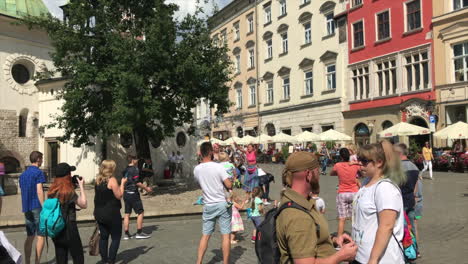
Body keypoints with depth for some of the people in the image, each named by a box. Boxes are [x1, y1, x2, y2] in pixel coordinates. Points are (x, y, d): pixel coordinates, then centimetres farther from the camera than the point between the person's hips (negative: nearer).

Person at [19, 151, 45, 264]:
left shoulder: (23, 174, 15)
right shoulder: (38, 172, -9)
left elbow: (23, 192, 18)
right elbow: (39, 191, -17)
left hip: (27, 209, 7)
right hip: (37, 207, -7)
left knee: (30, 236, 14)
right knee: (40, 236, -1)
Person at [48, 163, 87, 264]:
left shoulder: (52, 191, 1)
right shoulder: (69, 192, -18)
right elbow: (84, 205, -11)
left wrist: (73, 186, 10)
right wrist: (81, 186, -7)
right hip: (69, 228, -6)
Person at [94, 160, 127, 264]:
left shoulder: (98, 180, 6)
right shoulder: (112, 180, -15)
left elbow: (98, 195, 13)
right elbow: (119, 196, -14)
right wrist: (122, 183, -5)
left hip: (99, 213, 7)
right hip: (112, 213, -7)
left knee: (103, 236, 15)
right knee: (116, 238, 4)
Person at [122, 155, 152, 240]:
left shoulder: (125, 170, 11)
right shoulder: (135, 169, -13)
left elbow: (123, 182, 16)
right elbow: (137, 182, -17)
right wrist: (146, 188, -6)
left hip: (126, 193, 8)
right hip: (133, 193, -8)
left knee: (127, 214, 10)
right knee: (140, 212, 1)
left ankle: (126, 234, 14)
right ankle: (139, 233, 3)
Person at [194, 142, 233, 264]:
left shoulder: (196, 169, -1)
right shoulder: (218, 167, -14)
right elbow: (229, 185, -16)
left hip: (208, 206, 4)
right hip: (222, 204, -4)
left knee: (205, 235, 14)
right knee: (226, 235, 5)